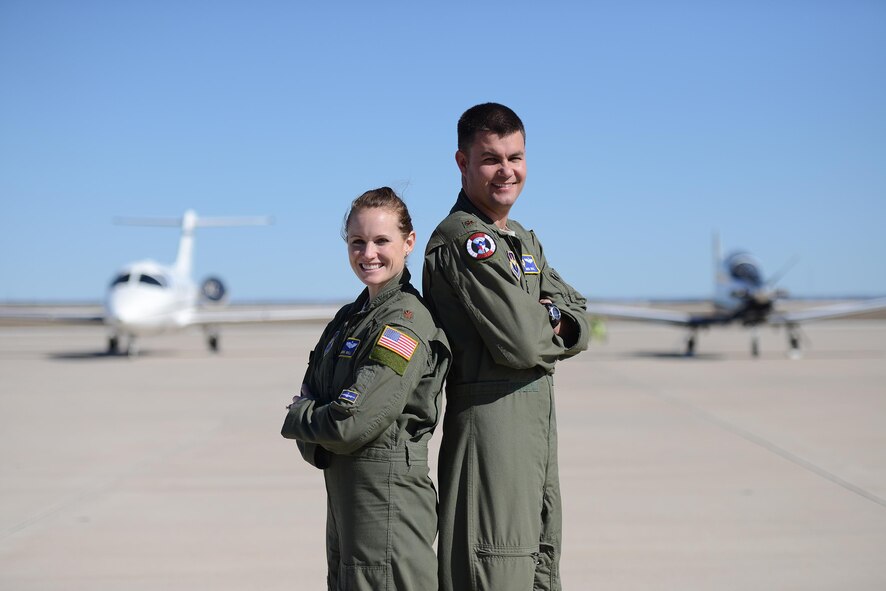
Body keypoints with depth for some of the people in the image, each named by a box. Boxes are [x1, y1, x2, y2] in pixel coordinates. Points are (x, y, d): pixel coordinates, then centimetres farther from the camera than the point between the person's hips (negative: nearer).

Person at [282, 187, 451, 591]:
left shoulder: (406, 323, -17)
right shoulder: (351, 317, 12)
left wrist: (298, 419, -4)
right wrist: (310, 411, -9)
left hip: (387, 490, -9)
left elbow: (353, 424, -23)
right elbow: (311, 392, 14)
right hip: (342, 484, 9)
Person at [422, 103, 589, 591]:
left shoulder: (523, 241, 17)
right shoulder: (464, 239, -14)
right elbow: (521, 343, -21)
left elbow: (580, 324, 11)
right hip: (492, 420, -10)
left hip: (536, 422, 10)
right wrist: (553, 322, 0)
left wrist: (549, 319, -11)